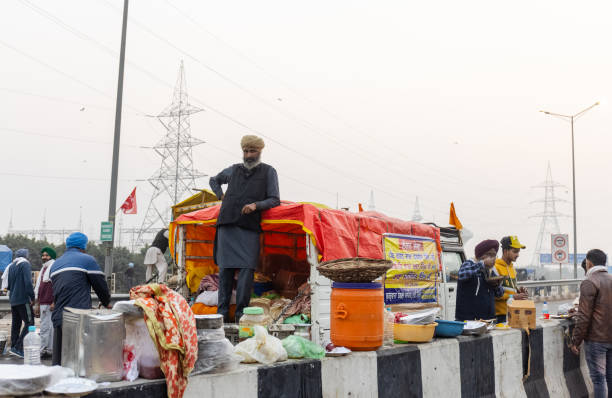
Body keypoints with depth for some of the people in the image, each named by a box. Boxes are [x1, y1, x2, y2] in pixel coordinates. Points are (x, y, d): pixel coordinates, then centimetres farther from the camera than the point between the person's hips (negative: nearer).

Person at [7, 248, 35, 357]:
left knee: (16, 324, 13)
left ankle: (13, 346, 16)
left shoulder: (12, 266, 15)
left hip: (13, 300, 8)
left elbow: (8, 284, 20)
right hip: (23, 299, -8)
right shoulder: (25, 264, -8)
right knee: (29, 323, -7)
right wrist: (32, 297, -12)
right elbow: (28, 282, -18)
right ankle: (18, 347, -14)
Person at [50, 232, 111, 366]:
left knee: (58, 361, 9)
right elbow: (100, 285, 1)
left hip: (58, 318, 6)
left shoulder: (55, 264, 20)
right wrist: (106, 303, 19)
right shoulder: (87, 260, -1)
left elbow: (55, 292, 23)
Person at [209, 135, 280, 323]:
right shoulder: (234, 170, 17)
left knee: (246, 268, -11)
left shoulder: (268, 172, 9)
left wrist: (256, 205, -14)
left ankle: (241, 312, -6)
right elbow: (214, 180, 35)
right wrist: (222, 197, 18)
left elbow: (275, 200, 3)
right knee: (225, 268, 1)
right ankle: (222, 312, 6)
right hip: (227, 225, 3)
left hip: (249, 227, -2)